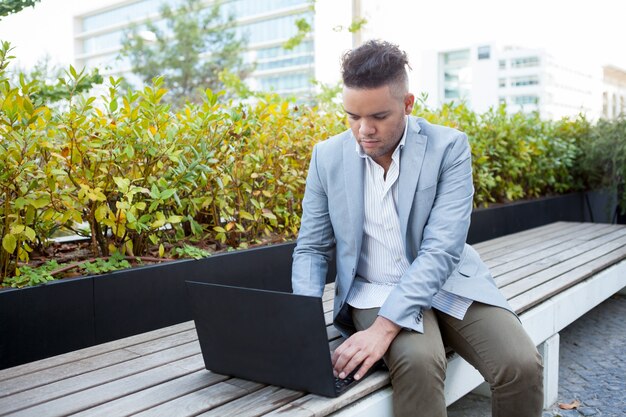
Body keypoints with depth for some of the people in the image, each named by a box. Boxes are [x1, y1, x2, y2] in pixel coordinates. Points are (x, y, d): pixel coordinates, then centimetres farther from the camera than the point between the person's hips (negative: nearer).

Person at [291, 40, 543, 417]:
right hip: (375, 290, 0)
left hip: (448, 283, 1)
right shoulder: (328, 157, -3)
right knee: (418, 361, -32)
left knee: (521, 364, -22)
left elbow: (441, 250, -21)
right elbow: (312, 249, 3)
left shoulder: (449, 147, -11)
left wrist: (384, 327, -31)